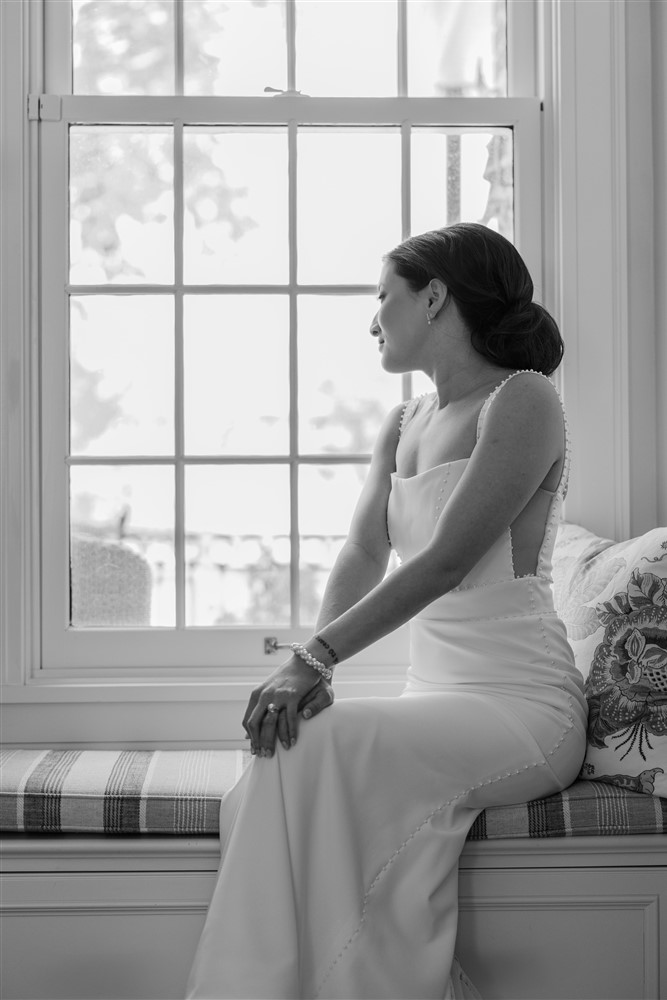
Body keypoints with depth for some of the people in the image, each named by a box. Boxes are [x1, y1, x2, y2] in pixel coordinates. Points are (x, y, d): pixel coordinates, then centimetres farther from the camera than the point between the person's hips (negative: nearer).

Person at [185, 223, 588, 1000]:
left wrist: (315, 657, -24)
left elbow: (446, 563, -17)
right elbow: (362, 559, 5)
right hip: (435, 698, 6)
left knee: (317, 745, -28)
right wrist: (311, 665, -14)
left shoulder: (522, 400, -6)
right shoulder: (403, 426, 18)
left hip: (523, 707, -6)